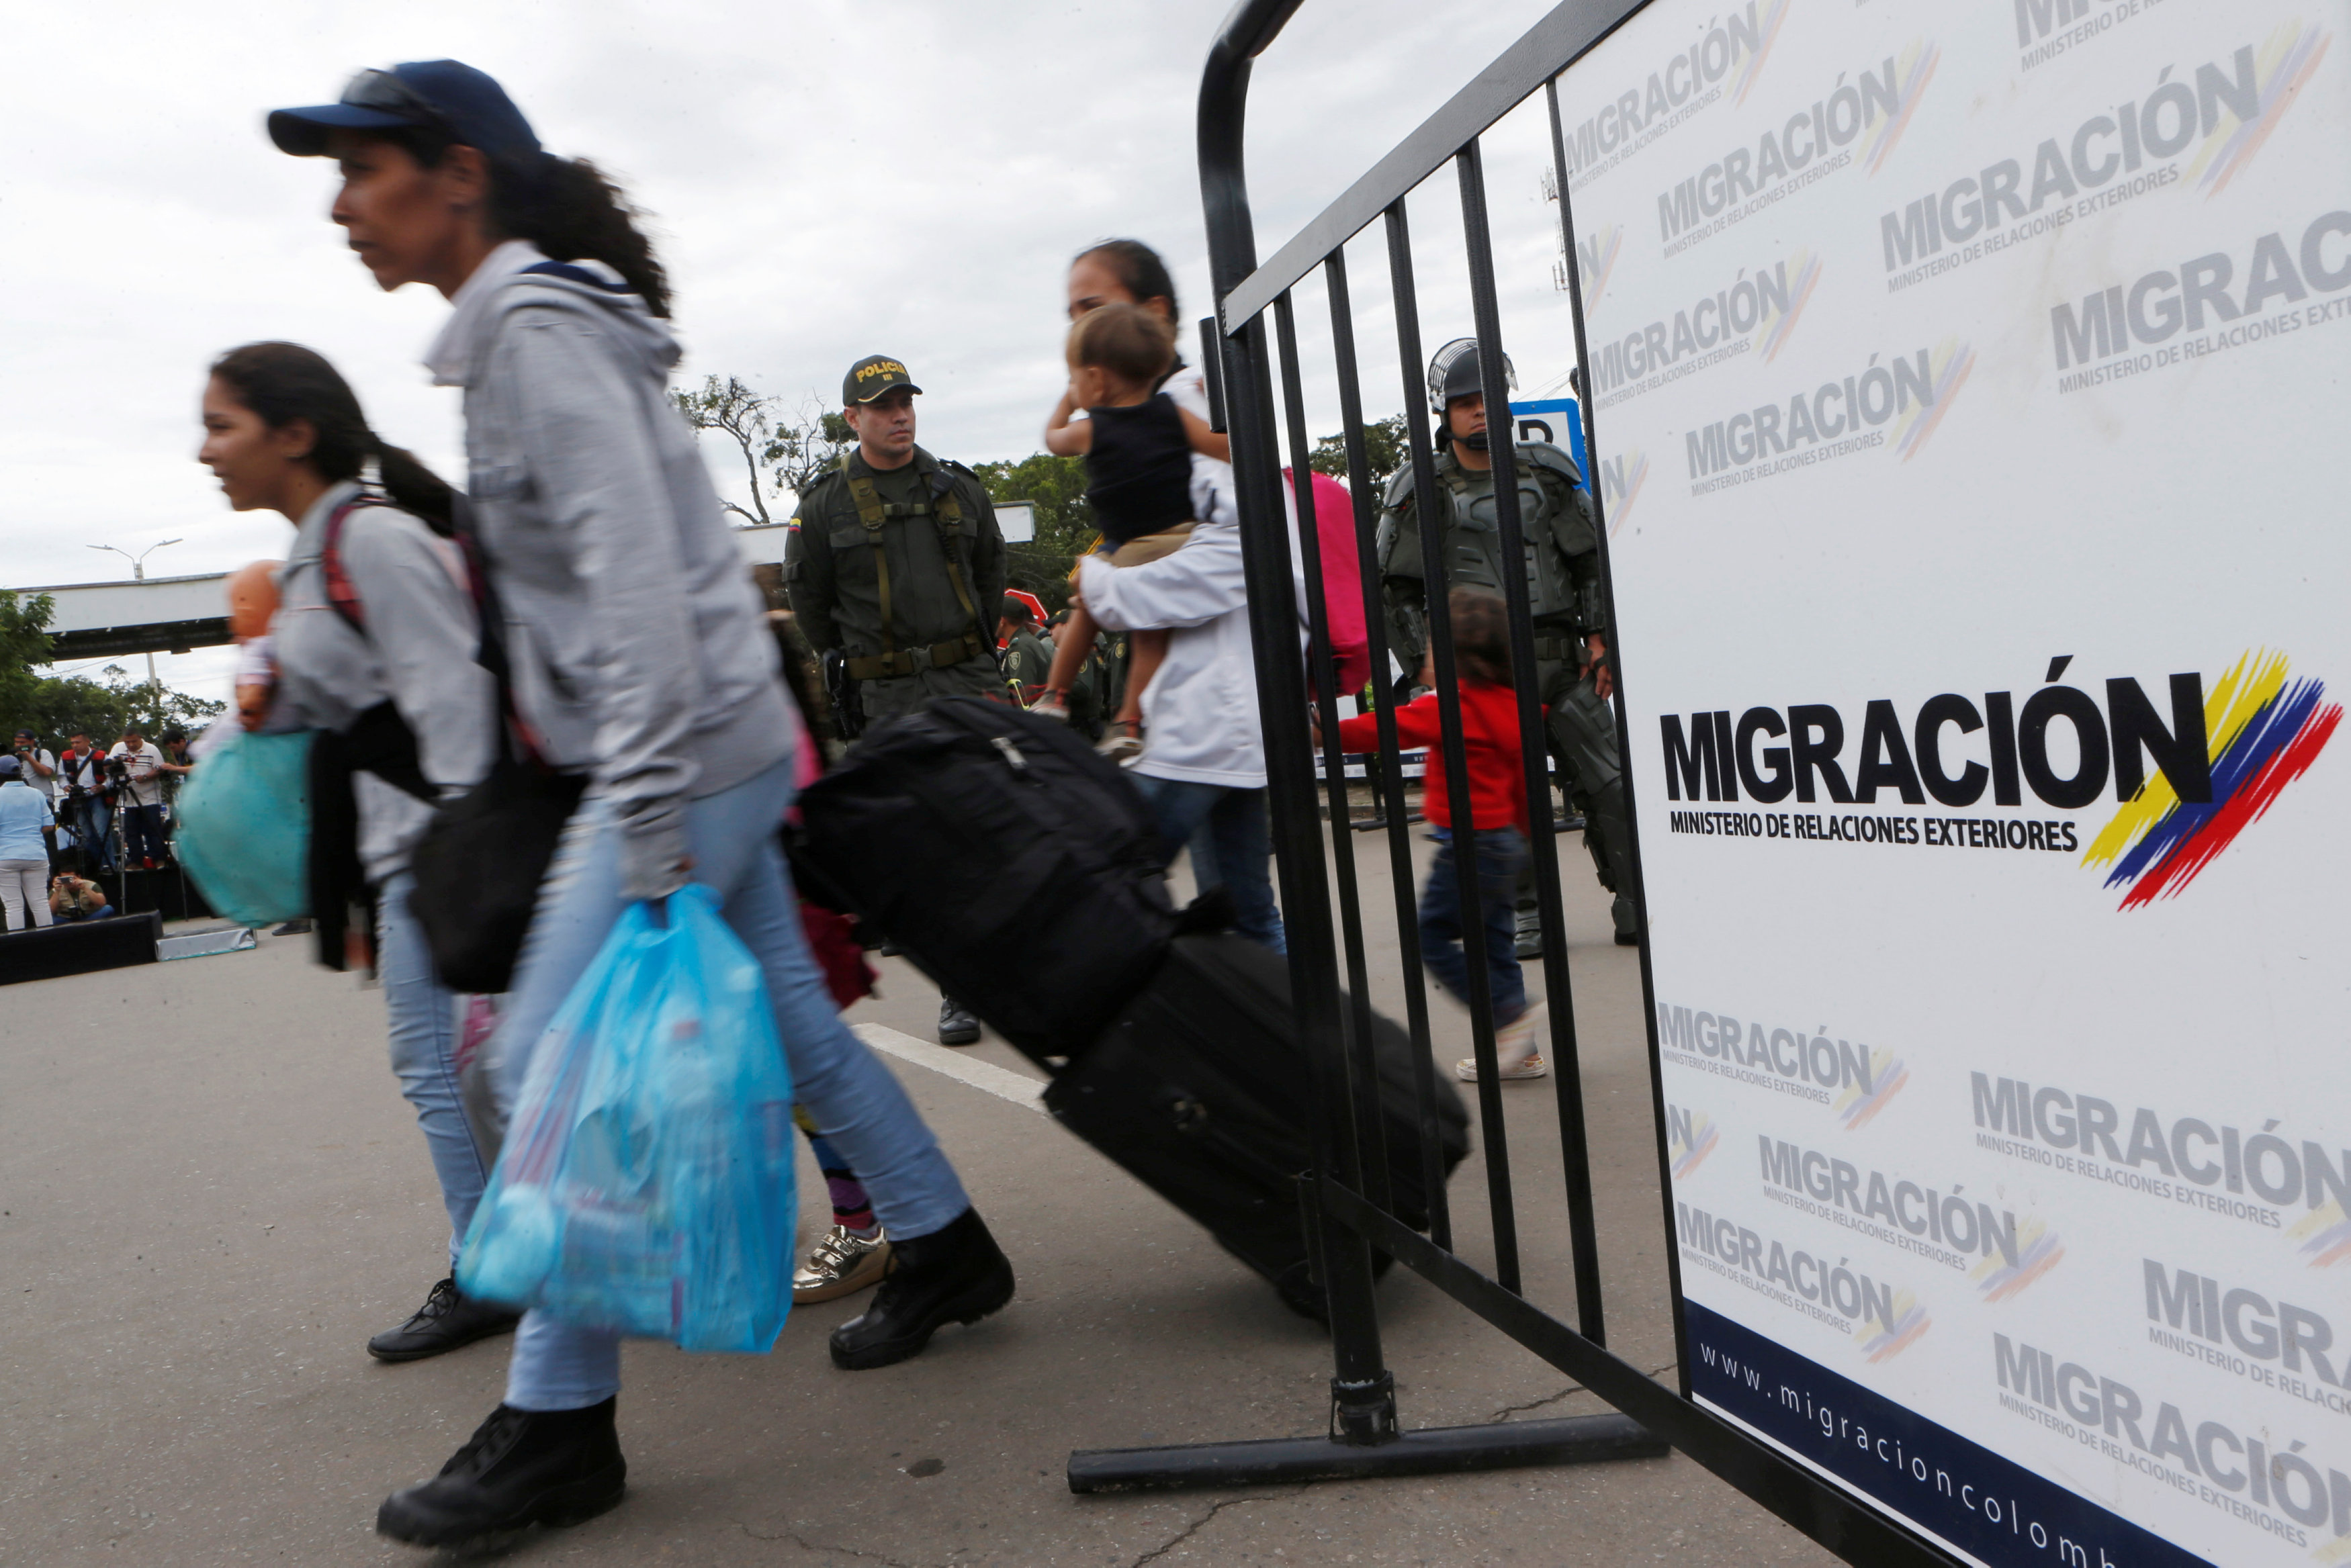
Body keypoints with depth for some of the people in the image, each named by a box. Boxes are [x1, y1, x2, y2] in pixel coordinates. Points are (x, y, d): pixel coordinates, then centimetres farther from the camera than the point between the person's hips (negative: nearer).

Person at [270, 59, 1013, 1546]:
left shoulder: (538, 326, -12)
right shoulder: (530, 325, 18)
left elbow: (638, 575, -23)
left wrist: (646, 835, -26)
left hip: (690, 758, -10)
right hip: (715, 754, 10)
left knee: (552, 1068, -5)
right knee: (786, 1021, 16)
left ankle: (558, 1427, 8)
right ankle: (945, 1252, 31)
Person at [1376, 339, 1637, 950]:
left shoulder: (1546, 474, 10)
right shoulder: (1420, 493, 2)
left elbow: (1592, 559, 15)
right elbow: (1398, 590, 4)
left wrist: (1599, 636, 7)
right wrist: (1425, 661, -4)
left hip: (1561, 657, 3)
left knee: (1608, 782, 1)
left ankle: (1634, 905, 9)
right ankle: (1523, 915, 12)